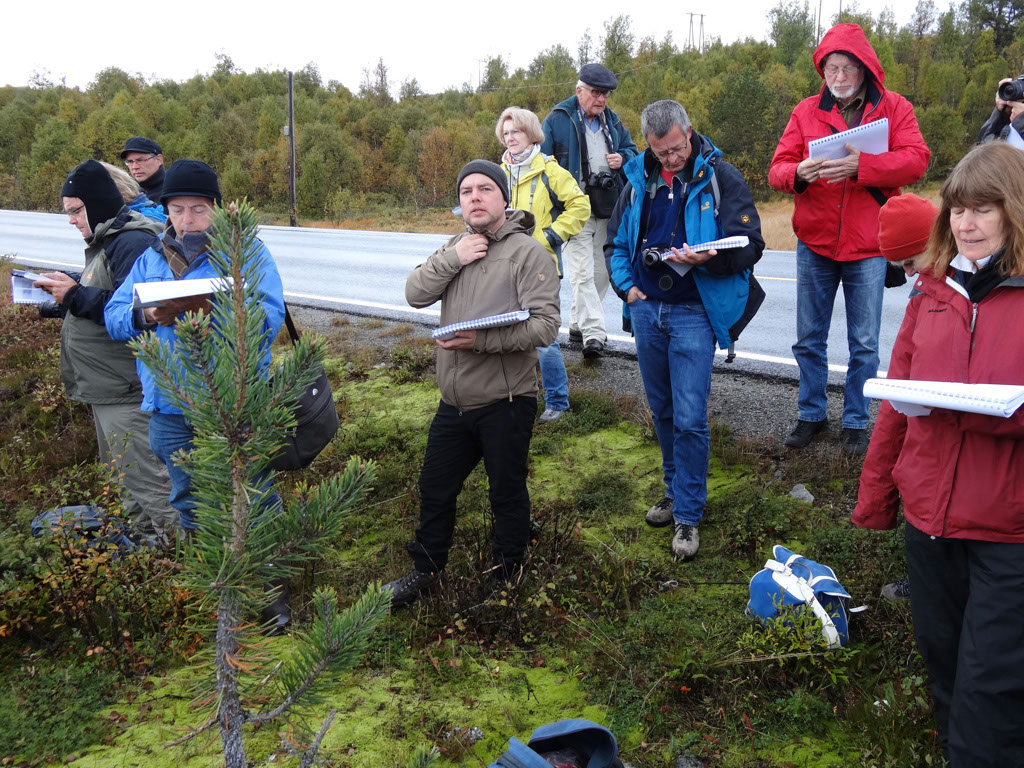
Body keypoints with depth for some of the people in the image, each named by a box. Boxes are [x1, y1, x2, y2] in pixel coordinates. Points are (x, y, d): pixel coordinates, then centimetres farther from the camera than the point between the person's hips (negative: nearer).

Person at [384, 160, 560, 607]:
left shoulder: (528, 252, -10)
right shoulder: (456, 248, 12)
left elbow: (545, 325, -19)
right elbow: (415, 294, 1)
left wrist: (482, 340, -29)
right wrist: (452, 258, -13)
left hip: (505, 402, -6)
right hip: (454, 402, 6)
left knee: (507, 494, 10)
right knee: (435, 487, 17)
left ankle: (505, 576, 31)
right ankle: (425, 570, 37)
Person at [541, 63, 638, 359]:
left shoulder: (612, 121, 15)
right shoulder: (558, 119, -3)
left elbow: (632, 150, 25)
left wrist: (623, 158, 2)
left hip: (608, 209, 6)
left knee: (601, 271, 11)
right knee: (582, 272, -14)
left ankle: (578, 323, 26)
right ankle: (594, 332, -15)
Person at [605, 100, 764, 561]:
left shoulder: (720, 177, -6)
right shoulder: (640, 180, 8)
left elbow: (750, 245, -9)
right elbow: (616, 241, 19)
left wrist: (706, 259, -26)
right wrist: (626, 285, 5)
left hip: (694, 312, -5)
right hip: (646, 309, 5)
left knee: (689, 418, -7)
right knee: (662, 410, 15)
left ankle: (688, 515, 6)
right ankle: (676, 491, 33)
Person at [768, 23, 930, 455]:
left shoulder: (894, 108, 1)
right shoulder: (806, 112, 5)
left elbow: (916, 160, -13)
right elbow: (777, 169, -1)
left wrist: (860, 166, -27)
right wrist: (798, 173, -25)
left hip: (868, 248, -2)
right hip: (814, 244, 2)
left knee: (864, 345, 6)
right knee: (809, 339, 11)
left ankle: (856, 422, 21)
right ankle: (812, 415, 27)